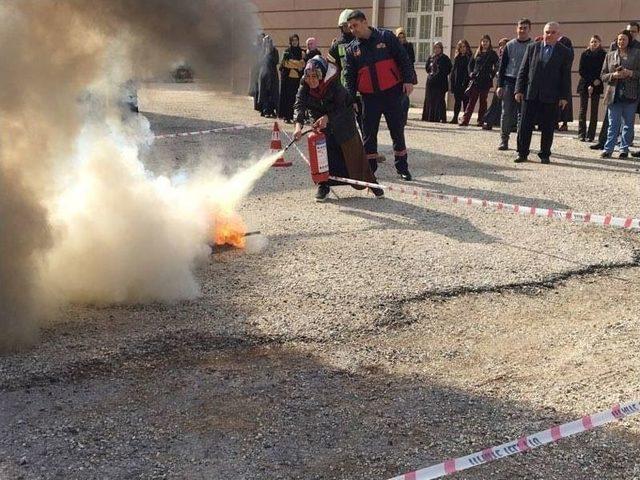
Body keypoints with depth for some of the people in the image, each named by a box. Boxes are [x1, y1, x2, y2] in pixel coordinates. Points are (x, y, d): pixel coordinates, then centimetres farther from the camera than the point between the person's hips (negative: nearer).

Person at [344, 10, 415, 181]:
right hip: (369, 96, 2)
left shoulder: (386, 37, -2)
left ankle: (402, 168, 16)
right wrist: (350, 98, -4)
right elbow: (349, 75, 5)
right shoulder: (352, 49, 6)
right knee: (369, 134, 3)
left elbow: (403, 59, -1)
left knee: (397, 131, 4)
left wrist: (408, 80, -10)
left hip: (392, 92, -2)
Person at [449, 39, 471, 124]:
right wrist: (452, 81, 7)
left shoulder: (469, 58, -2)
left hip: (465, 83, -5)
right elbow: (453, 70, 16)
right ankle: (455, 118, 11)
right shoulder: (457, 58, 15)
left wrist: (466, 82, -16)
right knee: (457, 101, 8)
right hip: (457, 83, 5)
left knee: (465, 101, -5)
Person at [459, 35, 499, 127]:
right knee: (471, 100, -1)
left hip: (485, 81, -3)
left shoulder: (492, 54, 2)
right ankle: (465, 120, -5)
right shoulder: (477, 54, 13)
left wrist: (491, 75, -11)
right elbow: (470, 64, 20)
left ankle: (481, 121, 8)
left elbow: (496, 66, -3)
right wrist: (471, 73, 6)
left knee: (483, 101, 3)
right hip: (475, 80, 3)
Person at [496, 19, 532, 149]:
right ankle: (504, 140, 8)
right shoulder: (510, 45, 7)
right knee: (507, 113, 0)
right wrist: (500, 85, 1)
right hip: (509, 82, 1)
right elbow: (502, 66, 7)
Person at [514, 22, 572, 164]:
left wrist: (564, 96, -4)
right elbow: (523, 70, 8)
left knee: (548, 128, 3)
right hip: (530, 94, 2)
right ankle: (522, 153, 11)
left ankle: (545, 155, 14)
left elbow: (566, 76, 2)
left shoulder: (564, 52, 3)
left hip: (551, 97, -1)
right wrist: (519, 90, 1)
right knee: (525, 126, 2)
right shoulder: (532, 48, 8)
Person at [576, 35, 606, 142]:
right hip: (584, 84, 1)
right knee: (583, 109, -1)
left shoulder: (603, 55, 3)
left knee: (594, 111, 0)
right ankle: (581, 134, 2)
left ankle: (591, 135, 2)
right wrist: (590, 83, -9)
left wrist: (594, 84, -12)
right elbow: (581, 71, 1)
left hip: (597, 86, -1)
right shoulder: (585, 54, 5)